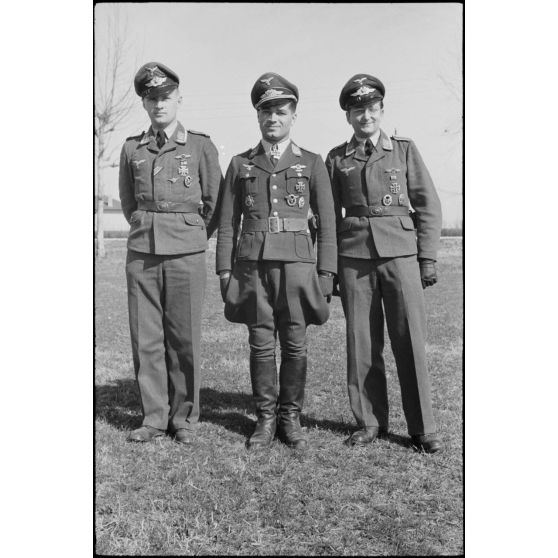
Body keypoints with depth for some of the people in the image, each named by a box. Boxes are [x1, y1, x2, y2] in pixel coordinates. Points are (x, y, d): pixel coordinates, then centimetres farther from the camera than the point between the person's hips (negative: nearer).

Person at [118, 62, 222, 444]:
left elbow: (214, 204, 7)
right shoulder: (132, 149, 10)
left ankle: (184, 417, 15)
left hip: (186, 255, -2)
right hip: (142, 253, 3)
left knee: (184, 339, 2)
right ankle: (154, 417, 16)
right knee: (146, 339, 4)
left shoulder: (201, 146, 2)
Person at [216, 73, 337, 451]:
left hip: (297, 264, -1)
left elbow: (327, 224, 4)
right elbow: (228, 223, 10)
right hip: (252, 265, 1)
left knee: (295, 346, 2)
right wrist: (225, 272, 3)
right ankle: (266, 419, 16)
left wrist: (326, 274, -2)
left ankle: (291, 418, 17)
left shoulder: (312, 163, 7)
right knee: (261, 346, 4)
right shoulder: (241, 164, 11)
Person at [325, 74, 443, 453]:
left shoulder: (404, 149, 9)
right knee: (362, 343, 4)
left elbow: (429, 206, 7)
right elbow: (329, 215, 13)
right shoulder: (337, 159, 11)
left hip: (400, 253, -1)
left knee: (410, 341, -2)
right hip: (353, 255, 1)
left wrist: (428, 258, -1)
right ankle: (369, 422, 17)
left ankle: (423, 428, 8)